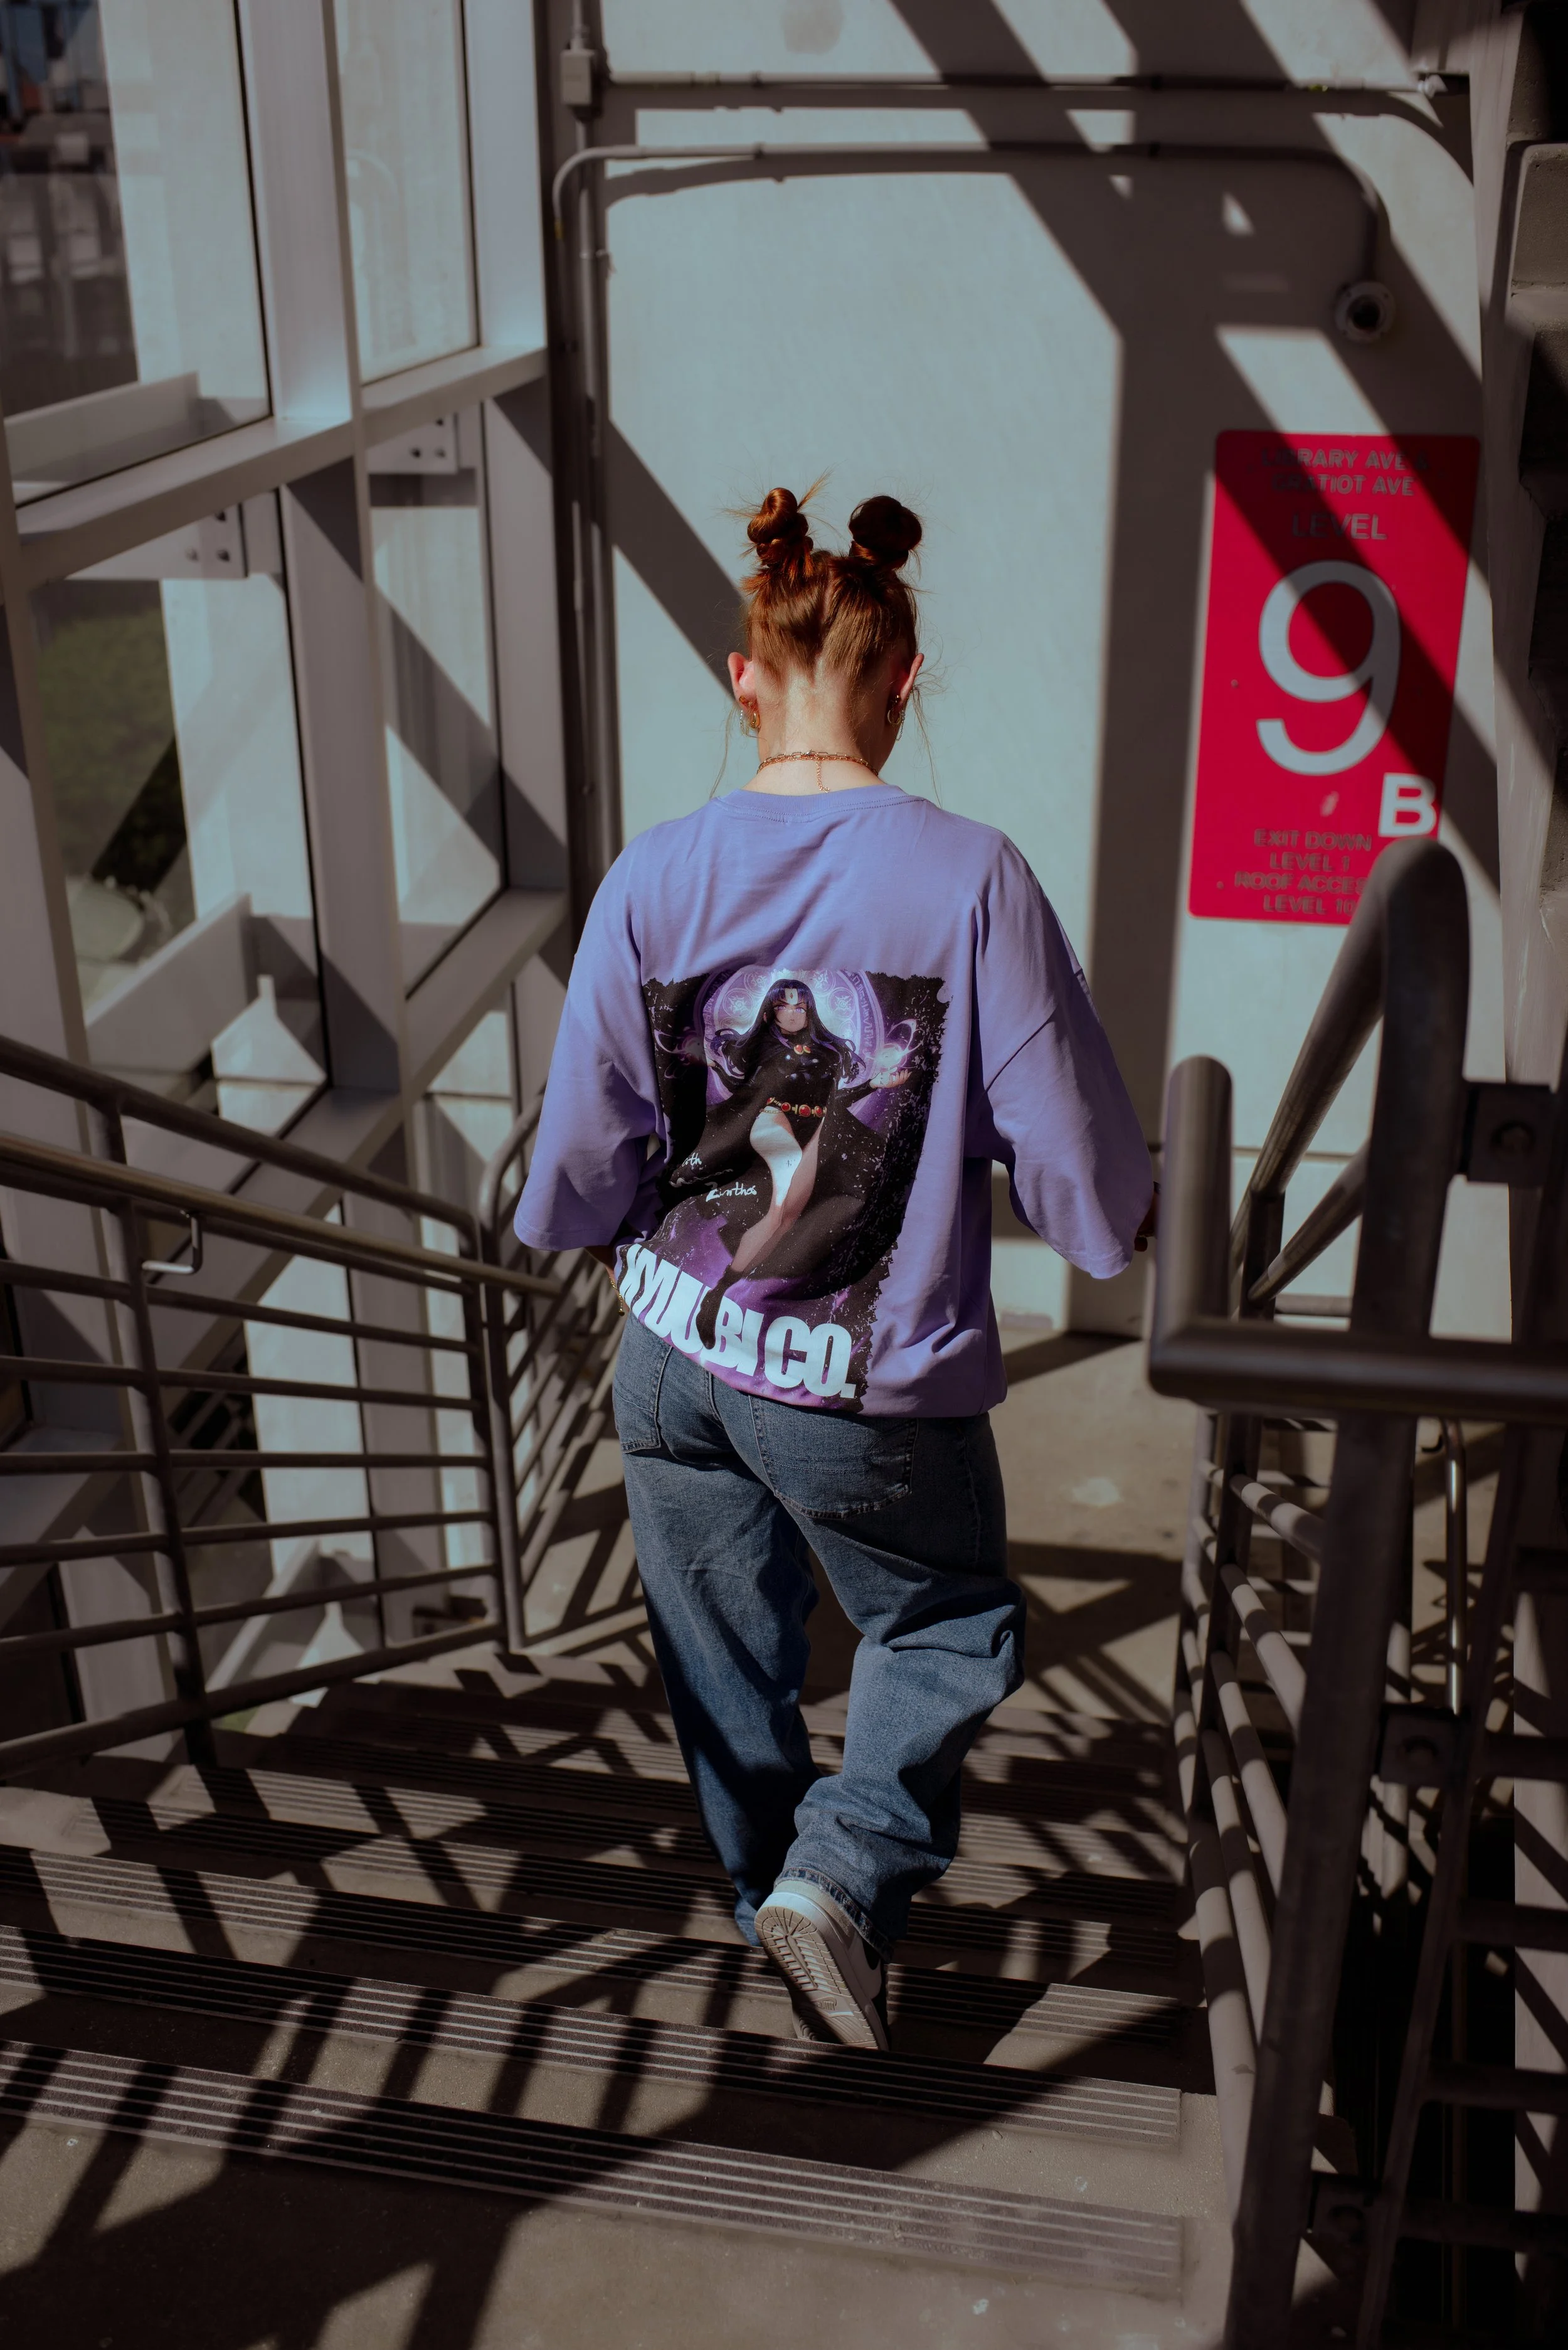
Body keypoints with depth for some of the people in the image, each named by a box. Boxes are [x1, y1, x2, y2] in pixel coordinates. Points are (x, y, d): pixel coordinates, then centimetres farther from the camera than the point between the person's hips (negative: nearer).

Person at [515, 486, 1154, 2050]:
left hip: (675, 1359, 3)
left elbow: (576, 1184, -5)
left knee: (727, 1668, 24)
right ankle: (843, 1875, 7)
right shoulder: (971, 880, -18)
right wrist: (1115, 1212, 9)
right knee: (950, 1629, 24)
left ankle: (776, 1892, 44)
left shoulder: (652, 880, -10)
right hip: (872, 1389, -3)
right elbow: (1086, 1182, -15)